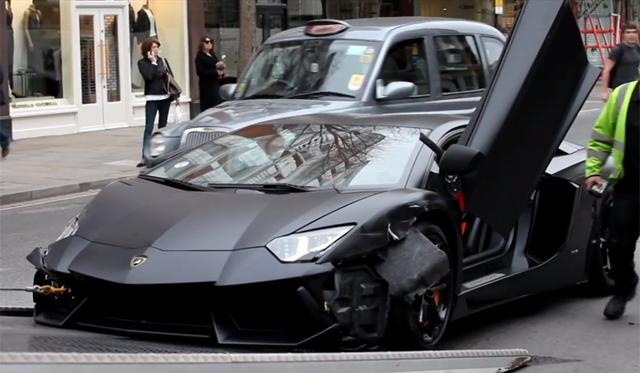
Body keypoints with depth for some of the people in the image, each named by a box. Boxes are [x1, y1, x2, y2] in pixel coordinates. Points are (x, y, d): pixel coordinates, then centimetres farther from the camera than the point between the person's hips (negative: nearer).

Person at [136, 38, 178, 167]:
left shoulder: (163, 60, 8)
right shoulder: (142, 62, -3)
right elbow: (148, 77, -19)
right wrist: (153, 62, -14)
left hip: (165, 97, 4)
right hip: (152, 98, -4)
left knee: (162, 127, 10)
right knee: (149, 128, -10)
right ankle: (145, 157, -13)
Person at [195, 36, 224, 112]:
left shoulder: (213, 56, 19)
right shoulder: (200, 56, -5)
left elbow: (219, 68, 25)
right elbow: (200, 72, -16)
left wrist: (221, 72, 0)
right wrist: (216, 73, -19)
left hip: (216, 84, 8)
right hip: (207, 85, -8)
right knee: (209, 107, -13)